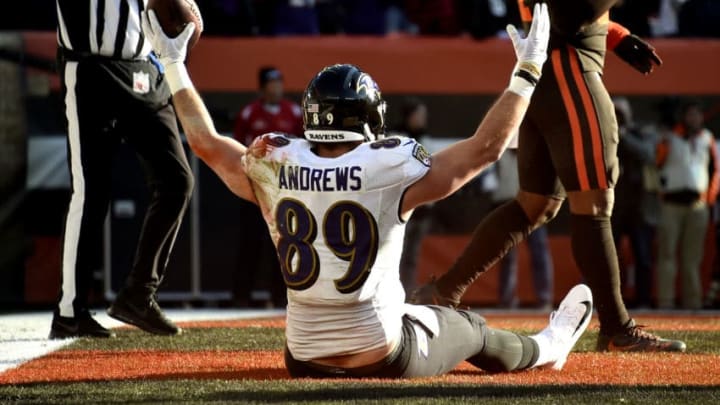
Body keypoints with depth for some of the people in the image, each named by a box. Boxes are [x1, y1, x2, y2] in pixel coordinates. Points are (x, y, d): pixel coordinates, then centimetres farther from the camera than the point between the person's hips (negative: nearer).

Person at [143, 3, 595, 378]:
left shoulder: (275, 169, -7)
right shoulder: (391, 171, -17)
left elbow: (205, 141, 8)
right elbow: (485, 147, -11)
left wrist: (174, 65, 19)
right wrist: (527, 72, -1)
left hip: (304, 362, 3)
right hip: (386, 360, -3)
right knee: (469, 328, 26)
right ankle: (546, 350, 54)